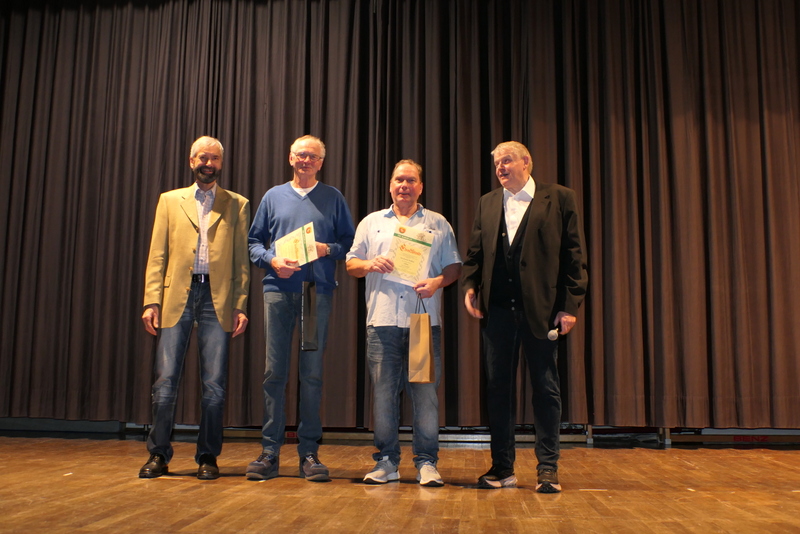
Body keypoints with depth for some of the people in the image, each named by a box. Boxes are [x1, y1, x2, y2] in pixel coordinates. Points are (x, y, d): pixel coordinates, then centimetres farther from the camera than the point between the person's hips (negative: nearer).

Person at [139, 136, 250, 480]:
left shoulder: (237, 205, 13)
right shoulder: (170, 201, 15)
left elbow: (242, 259, 7)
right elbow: (157, 256, 9)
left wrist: (240, 306, -3)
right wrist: (152, 301, -2)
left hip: (217, 299, -1)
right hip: (176, 297, 1)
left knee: (214, 383, 0)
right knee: (166, 379, -1)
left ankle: (207, 457, 12)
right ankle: (159, 455, 13)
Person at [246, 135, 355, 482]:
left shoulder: (333, 198, 13)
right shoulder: (274, 196, 16)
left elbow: (350, 242, 10)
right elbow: (253, 242, 14)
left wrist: (328, 249, -9)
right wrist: (272, 260, -5)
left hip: (318, 291, -1)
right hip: (278, 289, 1)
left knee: (312, 372, -1)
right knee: (274, 371, 0)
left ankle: (309, 452, 6)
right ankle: (270, 451, 6)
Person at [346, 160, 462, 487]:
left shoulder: (438, 224, 15)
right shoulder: (371, 223, 18)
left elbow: (454, 266, 10)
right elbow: (351, 264, 16)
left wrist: (437, 282, -9)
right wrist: (370, 265, -5)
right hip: (382, 321, 1)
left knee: (426, 393, -2)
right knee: (383, 392, 2)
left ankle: (426, 462, 7)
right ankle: (386, 461, 13)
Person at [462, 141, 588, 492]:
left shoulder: (559, 198, 3)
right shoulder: (487, 203, 15)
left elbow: (574, 255, -1)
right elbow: (474, 253, 15)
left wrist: (570, 305, -7)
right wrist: (469, 286, -3)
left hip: (541, 309, -3)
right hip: (497, 308, 4)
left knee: (545, 388, 4)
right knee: (497, 387, 7)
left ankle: (548, 469, 15)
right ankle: (502, 467, 18)